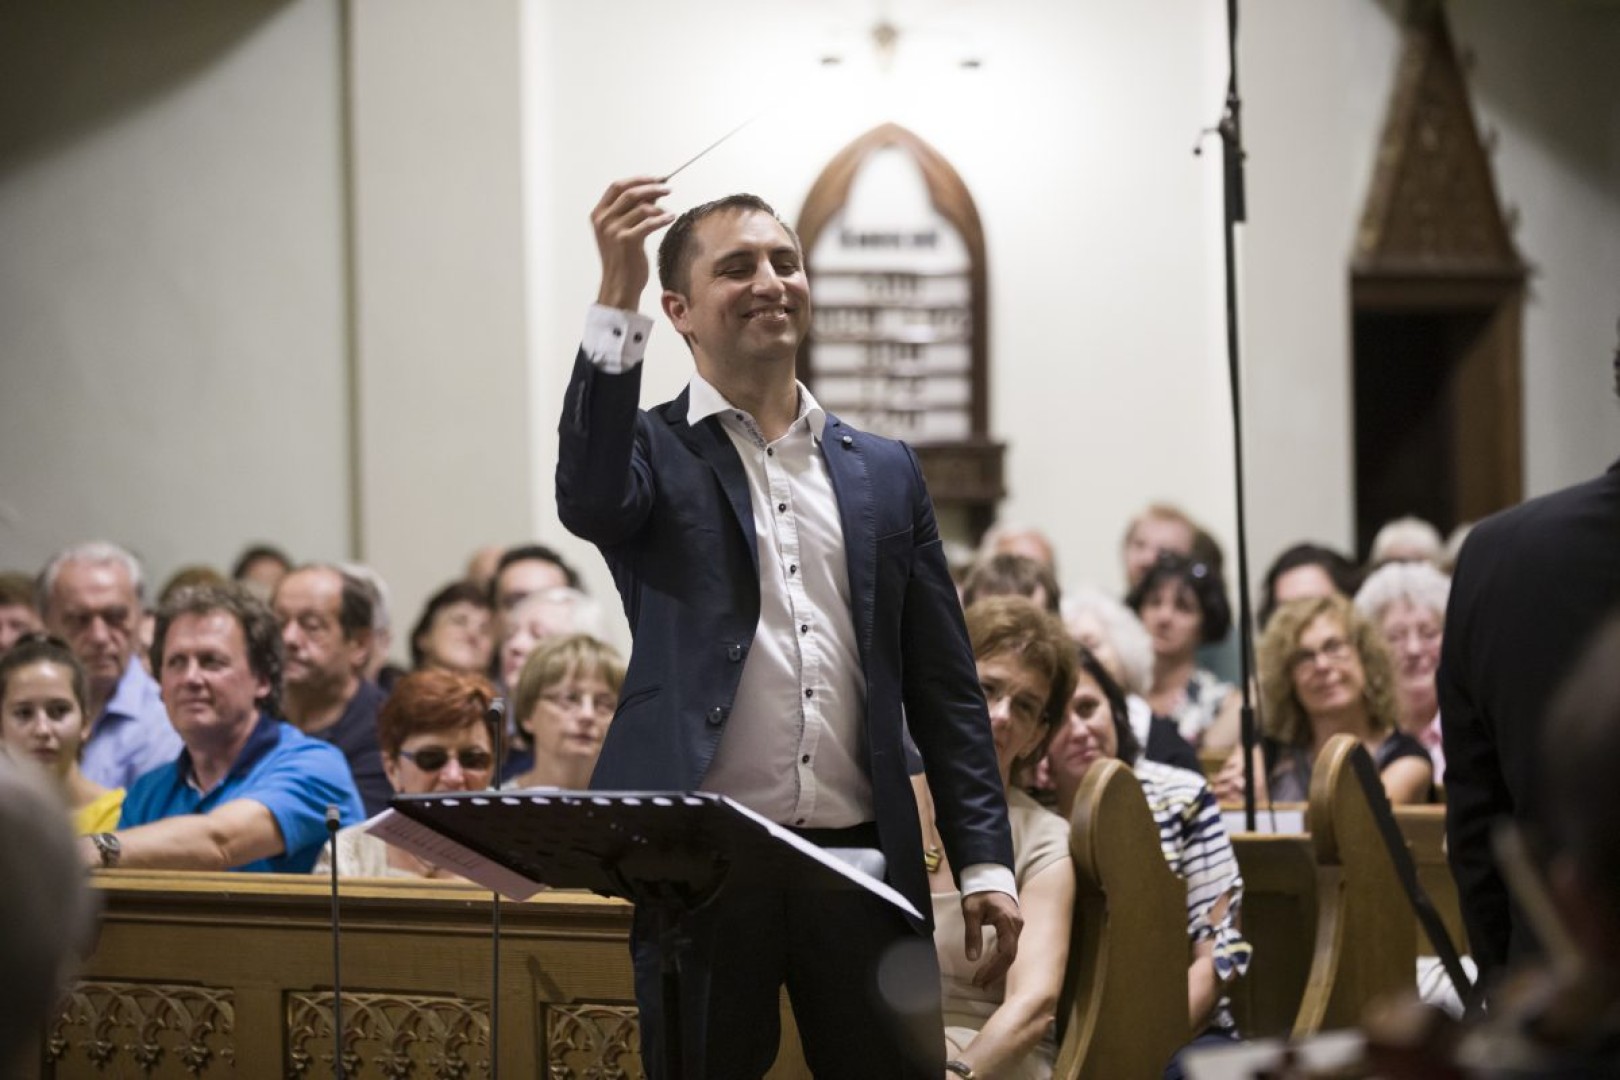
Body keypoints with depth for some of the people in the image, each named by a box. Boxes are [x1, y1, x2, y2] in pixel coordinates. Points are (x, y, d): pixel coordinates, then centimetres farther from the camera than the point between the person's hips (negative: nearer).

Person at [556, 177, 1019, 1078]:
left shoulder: (885, 473, 14)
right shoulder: (656, 454, 4)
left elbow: (945, 686, 14)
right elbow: (590, 501, -22)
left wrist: (986, 861, 6)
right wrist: (617, 299, -28)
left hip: (862, 860, 3)